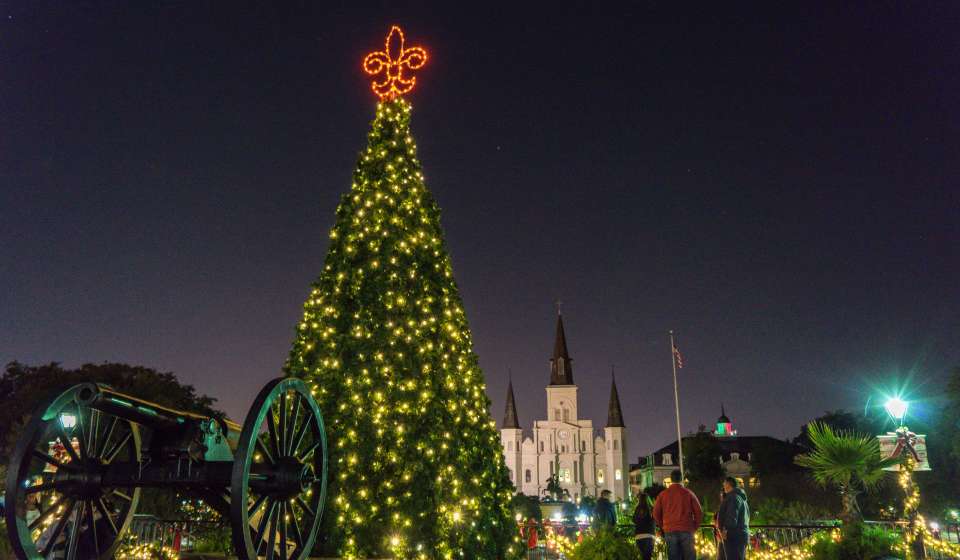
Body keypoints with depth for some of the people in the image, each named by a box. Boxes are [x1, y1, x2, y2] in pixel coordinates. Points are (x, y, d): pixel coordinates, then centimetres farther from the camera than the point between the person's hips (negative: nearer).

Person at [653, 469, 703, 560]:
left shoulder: (663, 494, 4)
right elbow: (699, 512, 0)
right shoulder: (688, 494, 1)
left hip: (669, 531, 1)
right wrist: (695, 527, 11)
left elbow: (656, 513, 5)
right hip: (686, 531, -1)